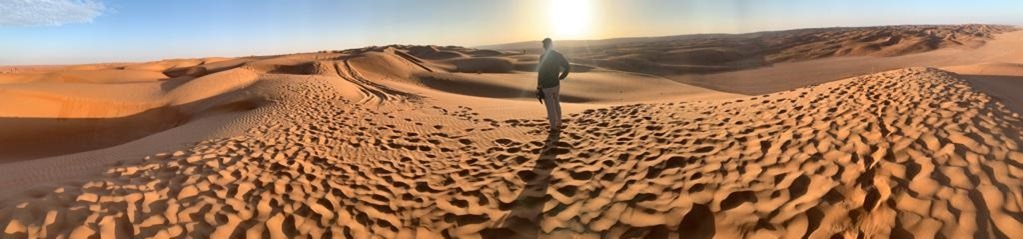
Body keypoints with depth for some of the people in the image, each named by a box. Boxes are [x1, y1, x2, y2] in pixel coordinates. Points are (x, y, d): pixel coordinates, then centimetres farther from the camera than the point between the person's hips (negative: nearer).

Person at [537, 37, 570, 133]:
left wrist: (538, 86, -13)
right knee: (556, 104, 22)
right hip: (556, 84, 6)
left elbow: (541, 72, -22)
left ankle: (554, 128, 12)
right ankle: (558, 124, 35)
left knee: (550, 107, 3)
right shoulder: (558, 55, 1)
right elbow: (567, 67, 6)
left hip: (546, 86, -6)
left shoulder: (543, 56, -19)